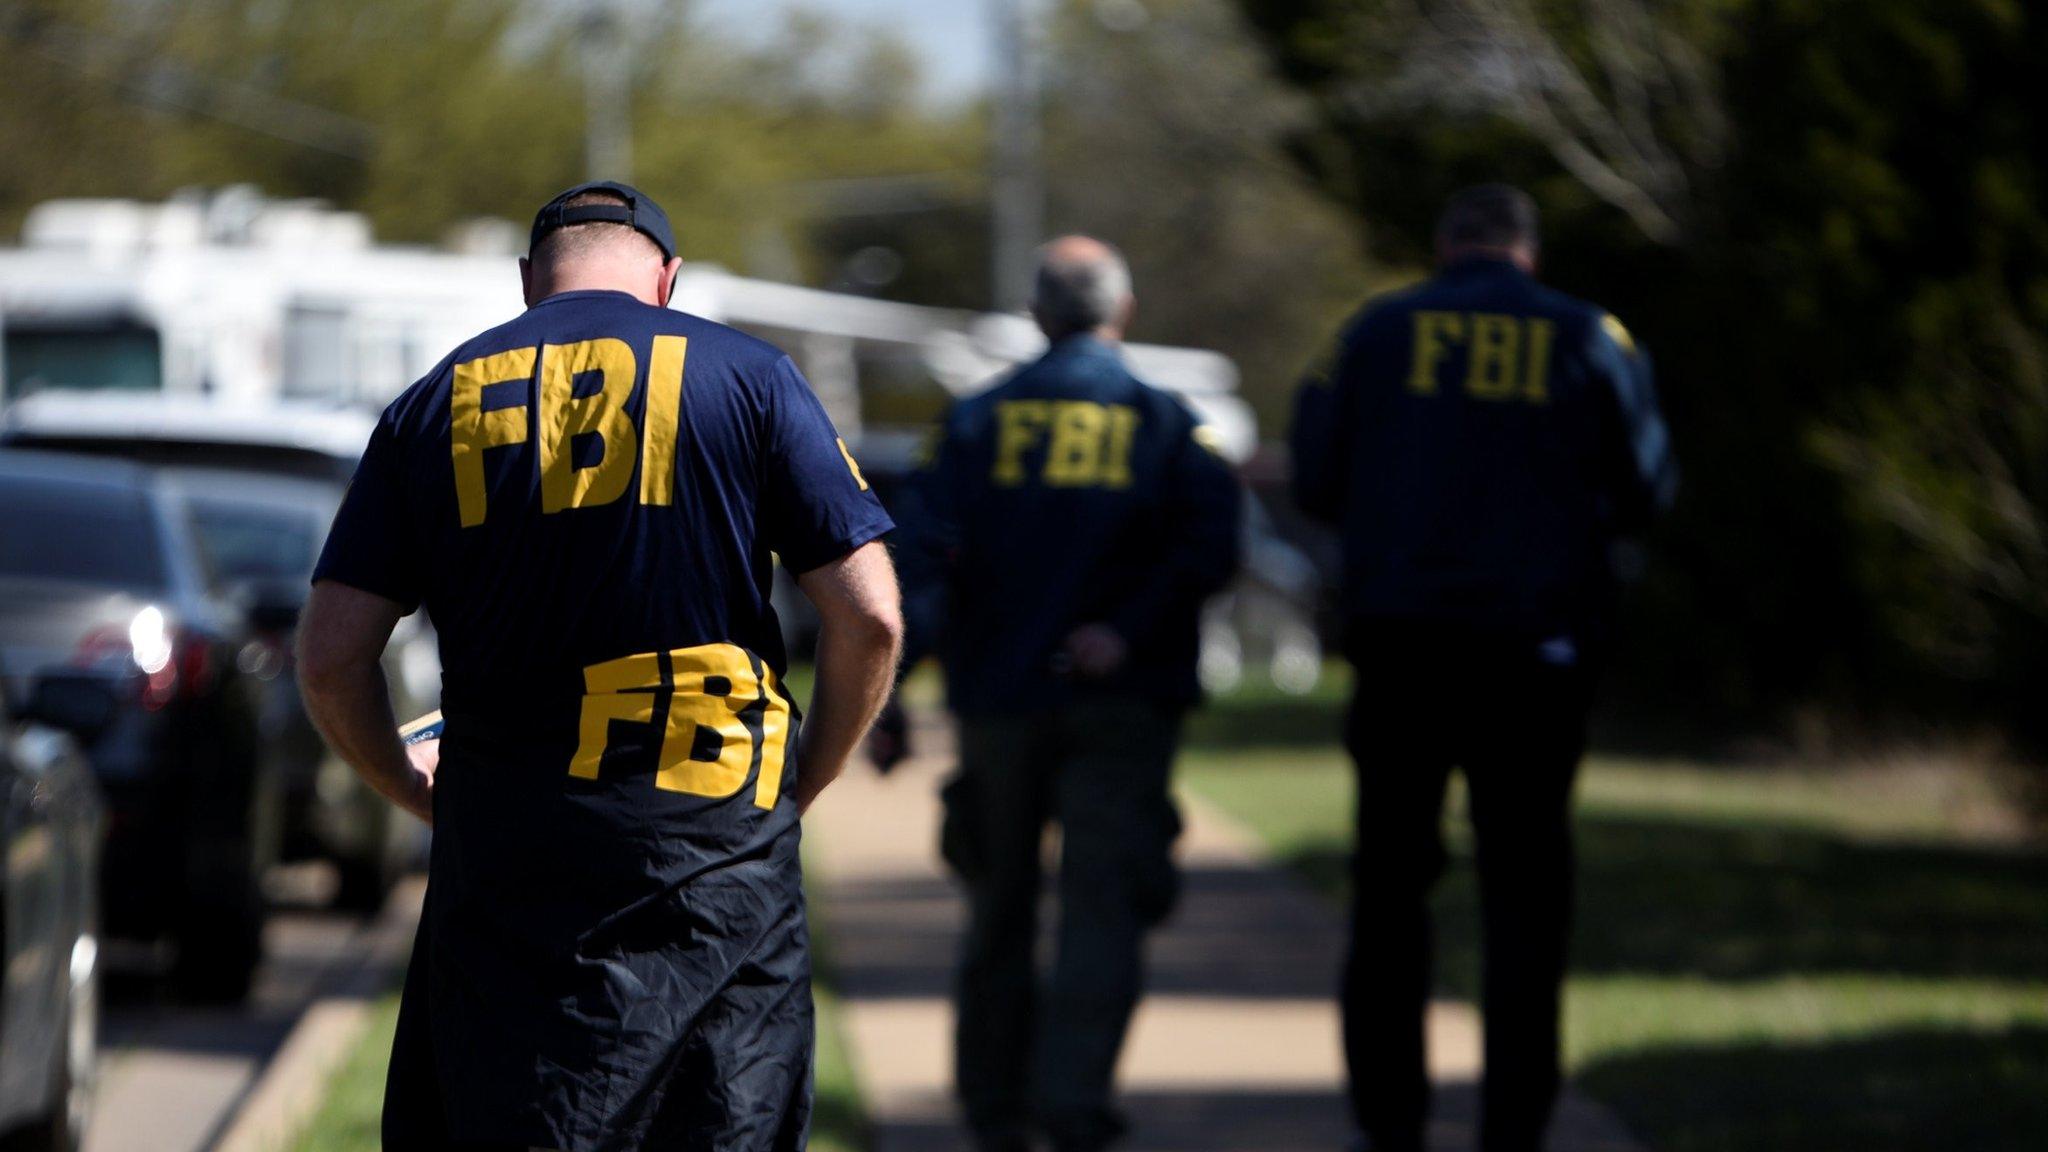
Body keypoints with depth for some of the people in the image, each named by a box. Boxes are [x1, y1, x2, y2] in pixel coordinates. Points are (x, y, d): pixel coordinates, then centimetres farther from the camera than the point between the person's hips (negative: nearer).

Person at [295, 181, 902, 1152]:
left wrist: (416, 789, 20)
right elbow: (868, 618, -3)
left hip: (503, 861, 1)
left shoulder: (438, 405, 7)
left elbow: (331, 659, 4)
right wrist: (798, 788, 10)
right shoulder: (748, 378, 3)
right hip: (714, 855, -1)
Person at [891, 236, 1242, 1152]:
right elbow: (1210, 545, -12)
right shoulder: (1166, 424, 3)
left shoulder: (978, 421, 4)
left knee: (1000, 907, 14)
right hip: (1122, 701, -1)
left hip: (1000, 698, 2)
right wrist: (1130, 629, -12)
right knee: (1104, 906, -5)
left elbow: (920, 553, -6)